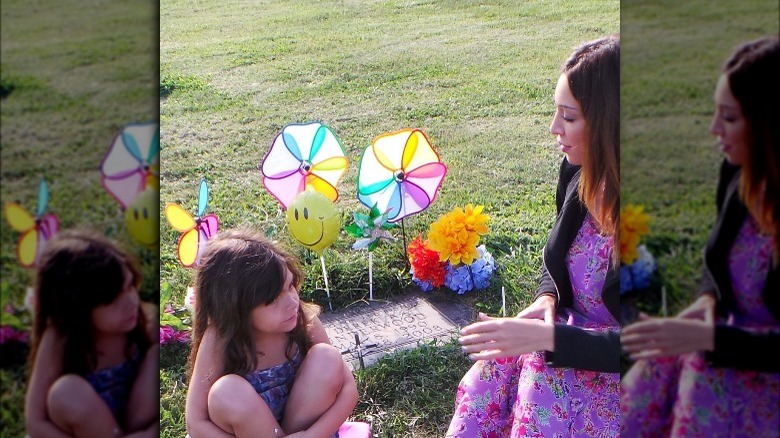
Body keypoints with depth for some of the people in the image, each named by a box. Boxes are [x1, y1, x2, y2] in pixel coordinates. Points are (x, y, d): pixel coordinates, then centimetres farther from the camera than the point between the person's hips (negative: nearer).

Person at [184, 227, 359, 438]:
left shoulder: (304, 320, -17)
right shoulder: (220, 340, -24)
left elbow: (348, 388, -14)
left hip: (300, 421, 2)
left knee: (327, 357, -21)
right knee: (227, 393, -33)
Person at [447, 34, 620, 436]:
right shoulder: (579, 175, -4)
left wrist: (544, 337, -30)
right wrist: (547, 299, -7)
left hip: (612, 364, -6)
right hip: (576, 335, 6)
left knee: (540, 368, -27)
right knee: (491, 368, -15)